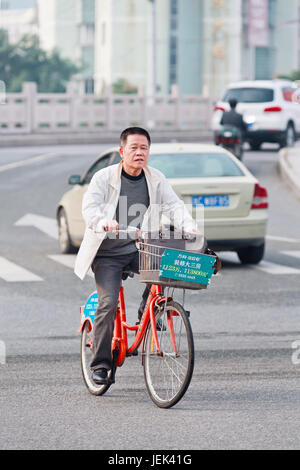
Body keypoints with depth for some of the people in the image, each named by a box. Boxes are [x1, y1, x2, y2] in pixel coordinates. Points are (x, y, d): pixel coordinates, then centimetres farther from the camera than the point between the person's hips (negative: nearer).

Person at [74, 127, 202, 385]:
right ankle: (100, 364, -6)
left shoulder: (156, 179, 3)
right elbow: (90, 207, -19)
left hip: (138, 249, 3)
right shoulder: (104, 177, -8)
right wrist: (104, 222, -42)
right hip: (107, 253, -3)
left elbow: (174, 205, -4)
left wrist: (189, 226, -25)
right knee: (108, 303, -16)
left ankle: (148, 314, 3)